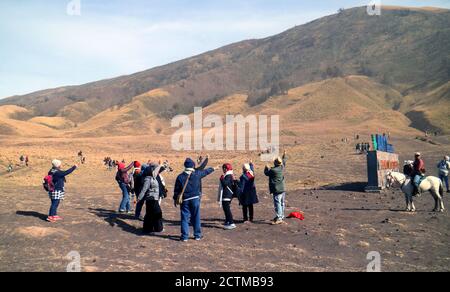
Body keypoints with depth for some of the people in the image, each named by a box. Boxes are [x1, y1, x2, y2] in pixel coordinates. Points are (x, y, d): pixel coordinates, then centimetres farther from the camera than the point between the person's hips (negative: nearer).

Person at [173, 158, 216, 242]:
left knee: (185, 218, 5)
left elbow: (176, 189, 1)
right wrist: (213, 169, 34)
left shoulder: (180, 177, -4)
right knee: (196, 217, 10)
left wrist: (175, 199, 12)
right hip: (195, 199, 0)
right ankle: (197, 235, 19)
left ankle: (185, 236, 5)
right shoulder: (197, 174, -3)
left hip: (185, 200, 0)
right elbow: (206, 172, 15)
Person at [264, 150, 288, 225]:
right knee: (282, 203, 14)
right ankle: (281, 217, 26)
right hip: (283, 188, 8)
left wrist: (267, 168, 22)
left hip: (277, 189, -8)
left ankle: (279, 218, -13)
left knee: (277, 203, -9)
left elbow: (266, 173, 2)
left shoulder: (273, 170, -16)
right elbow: (284, 162, 27)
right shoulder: (282, 167, 4)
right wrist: (284, 156, 43)